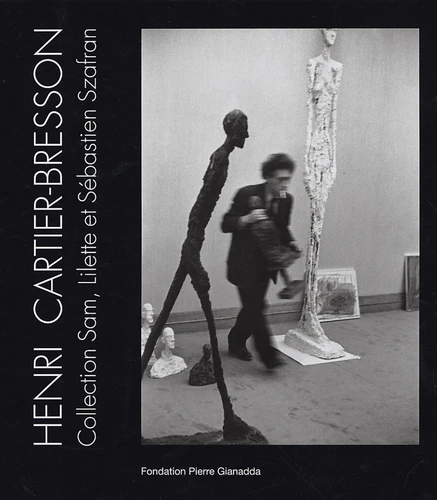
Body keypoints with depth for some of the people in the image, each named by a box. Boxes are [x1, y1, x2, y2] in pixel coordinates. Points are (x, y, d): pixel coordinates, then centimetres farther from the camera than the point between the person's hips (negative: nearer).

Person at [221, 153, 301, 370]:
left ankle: (236, 342, 33)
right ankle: (268, 354, 1)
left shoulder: (286, 199, 0)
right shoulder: (246, 194, -15)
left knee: (254, 306, 12)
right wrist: (246, 219, -30)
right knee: (255, 307, -7)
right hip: (244, 263, -5)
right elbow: (225, 225, -12)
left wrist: (291, 243, -5)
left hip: (267, 263, 5)